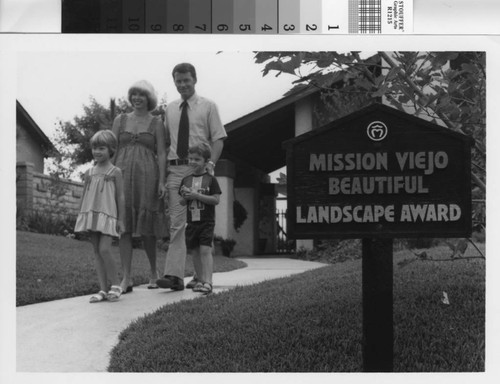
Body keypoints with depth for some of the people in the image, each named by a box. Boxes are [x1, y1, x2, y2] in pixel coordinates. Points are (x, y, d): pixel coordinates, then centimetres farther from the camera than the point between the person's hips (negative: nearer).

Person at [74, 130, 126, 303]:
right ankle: (103, 289, 6)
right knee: (97, 252, 4)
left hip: (107, 216, -5)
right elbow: (84, 196, 16)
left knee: (104, 250, -16)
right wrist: (80, 217, 12)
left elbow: (120, 197, -1)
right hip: (90, 216, 5)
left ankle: (116, 284, 0)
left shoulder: (115, 172, 0)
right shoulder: (89, 173, 12)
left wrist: (120, 219, -5)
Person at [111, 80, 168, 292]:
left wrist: (162, 181, -8)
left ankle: (153, 271, 20)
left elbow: (161, 153, 2)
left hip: (146, 174, -2)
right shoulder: (120, 120, 13)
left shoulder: (156, 123, 8)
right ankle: (127, 278, -6)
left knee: (146, 227, 0)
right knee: (124, 226, -6)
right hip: (123, 173, 2)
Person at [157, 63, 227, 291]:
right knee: (177, 224, -5)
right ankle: (174, 275, -9)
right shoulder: (170, 109, 14)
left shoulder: (208, 106, 4)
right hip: (175, 169, 2)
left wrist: (210, 163, -14)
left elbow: (218, 138, 0)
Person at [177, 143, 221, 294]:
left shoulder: (210, 179, -3)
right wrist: (185, 196, -9)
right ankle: (200, 280, 18)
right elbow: (182, 203, 14)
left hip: (207, 221, -5)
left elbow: (216, 200, -10)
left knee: (205, 250, -13)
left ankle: (208, 282, -17)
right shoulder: (186, 180, 10)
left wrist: (197, 195, -16)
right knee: (195, 251, 8)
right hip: (191, 221, 5)